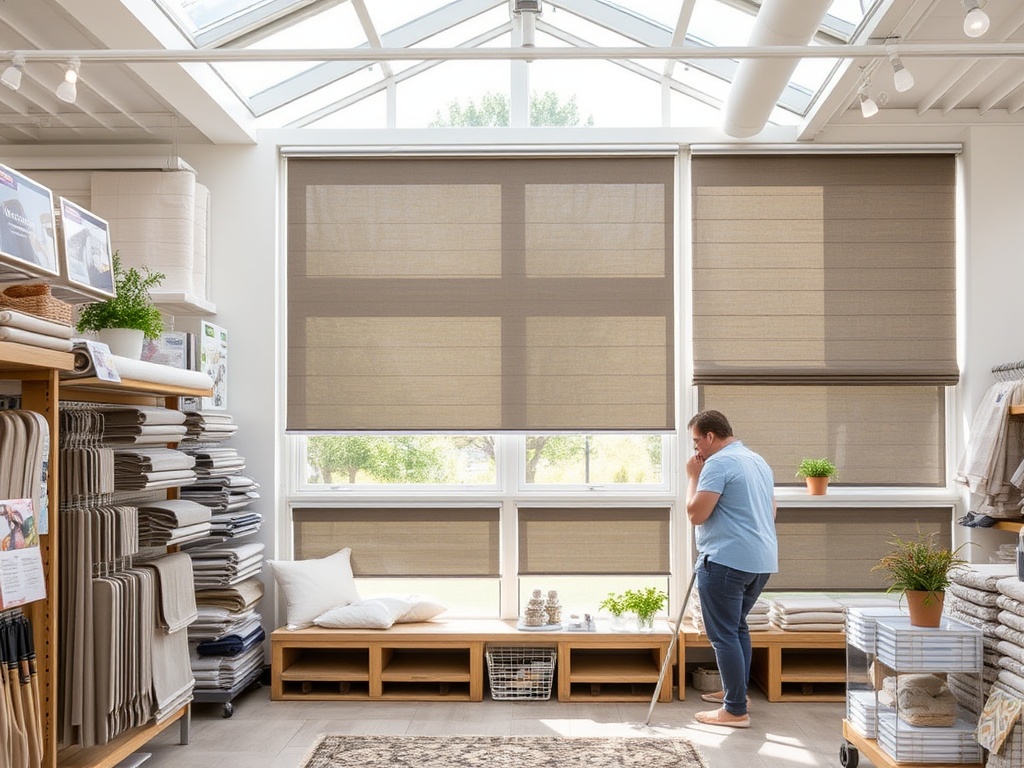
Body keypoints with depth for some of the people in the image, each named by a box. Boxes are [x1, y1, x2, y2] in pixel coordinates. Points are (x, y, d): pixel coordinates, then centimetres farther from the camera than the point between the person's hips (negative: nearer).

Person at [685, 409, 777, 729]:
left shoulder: (718, 463, -13)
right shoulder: (758, 461, 17)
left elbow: (696, 513, -17)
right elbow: (770, 510, 26)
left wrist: (693, 476, -5)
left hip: (726, 561, -10)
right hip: (762, 560, 10)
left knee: (724, 634, -3)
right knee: (737, 626, 22)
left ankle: (736, 711, -1)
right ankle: (736, 691, 31)